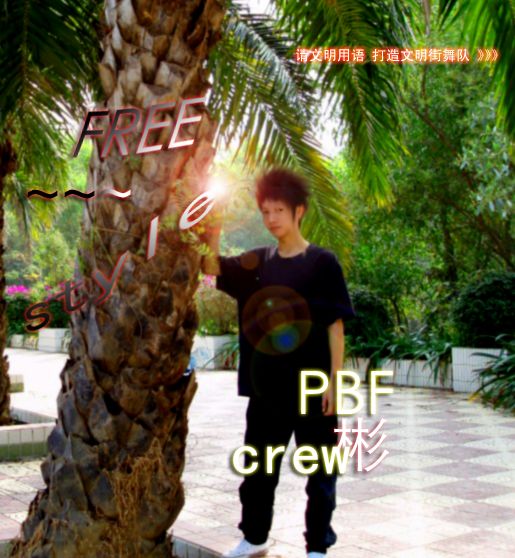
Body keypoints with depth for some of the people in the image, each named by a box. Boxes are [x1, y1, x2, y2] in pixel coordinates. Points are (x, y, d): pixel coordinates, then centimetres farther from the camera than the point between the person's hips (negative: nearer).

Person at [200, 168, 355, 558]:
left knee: (318, 471, 7)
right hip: (266, 385, 5)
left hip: (312, 385, -4)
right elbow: (211, 267, -4)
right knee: (257, 467, 16)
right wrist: (214, 229, -21)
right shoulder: (259, 261, 7)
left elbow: (335, 325, -7)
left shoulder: (322, 262, -6)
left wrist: (335, 379, -10)